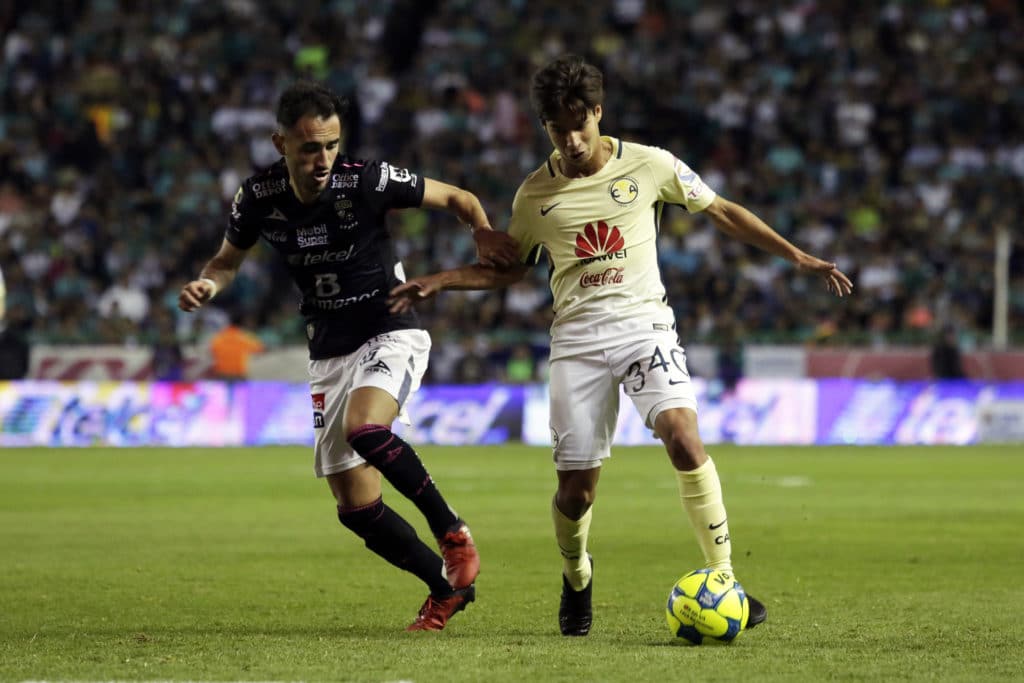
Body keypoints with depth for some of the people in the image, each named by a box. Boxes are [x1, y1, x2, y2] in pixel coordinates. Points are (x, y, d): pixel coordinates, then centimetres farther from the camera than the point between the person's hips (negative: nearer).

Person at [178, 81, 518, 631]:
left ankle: (453, 534, -16)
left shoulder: (368, 181, -18)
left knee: (365, 428, -35)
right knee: (356, 508, -1)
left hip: (391, 333, -5)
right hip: (329, 353, 5)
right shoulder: (259, 198, -8)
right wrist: (206, 286, -12)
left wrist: (483, 233, -25)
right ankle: (446, 586, 19)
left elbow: (456, 198, -5)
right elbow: (227, 261, 11)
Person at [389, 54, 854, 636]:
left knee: (683, 435, -27)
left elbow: (723, 212, 11)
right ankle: (577, 582, 29)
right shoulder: (536, 194, 7)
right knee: (576, 487, -4)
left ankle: (723, 581, -21)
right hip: (577, 336, 1)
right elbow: (509, 268, 22)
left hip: (643, 321, -1)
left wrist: (798, 256, 6)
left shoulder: (648, 166, 1)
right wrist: (438, 282, 9)